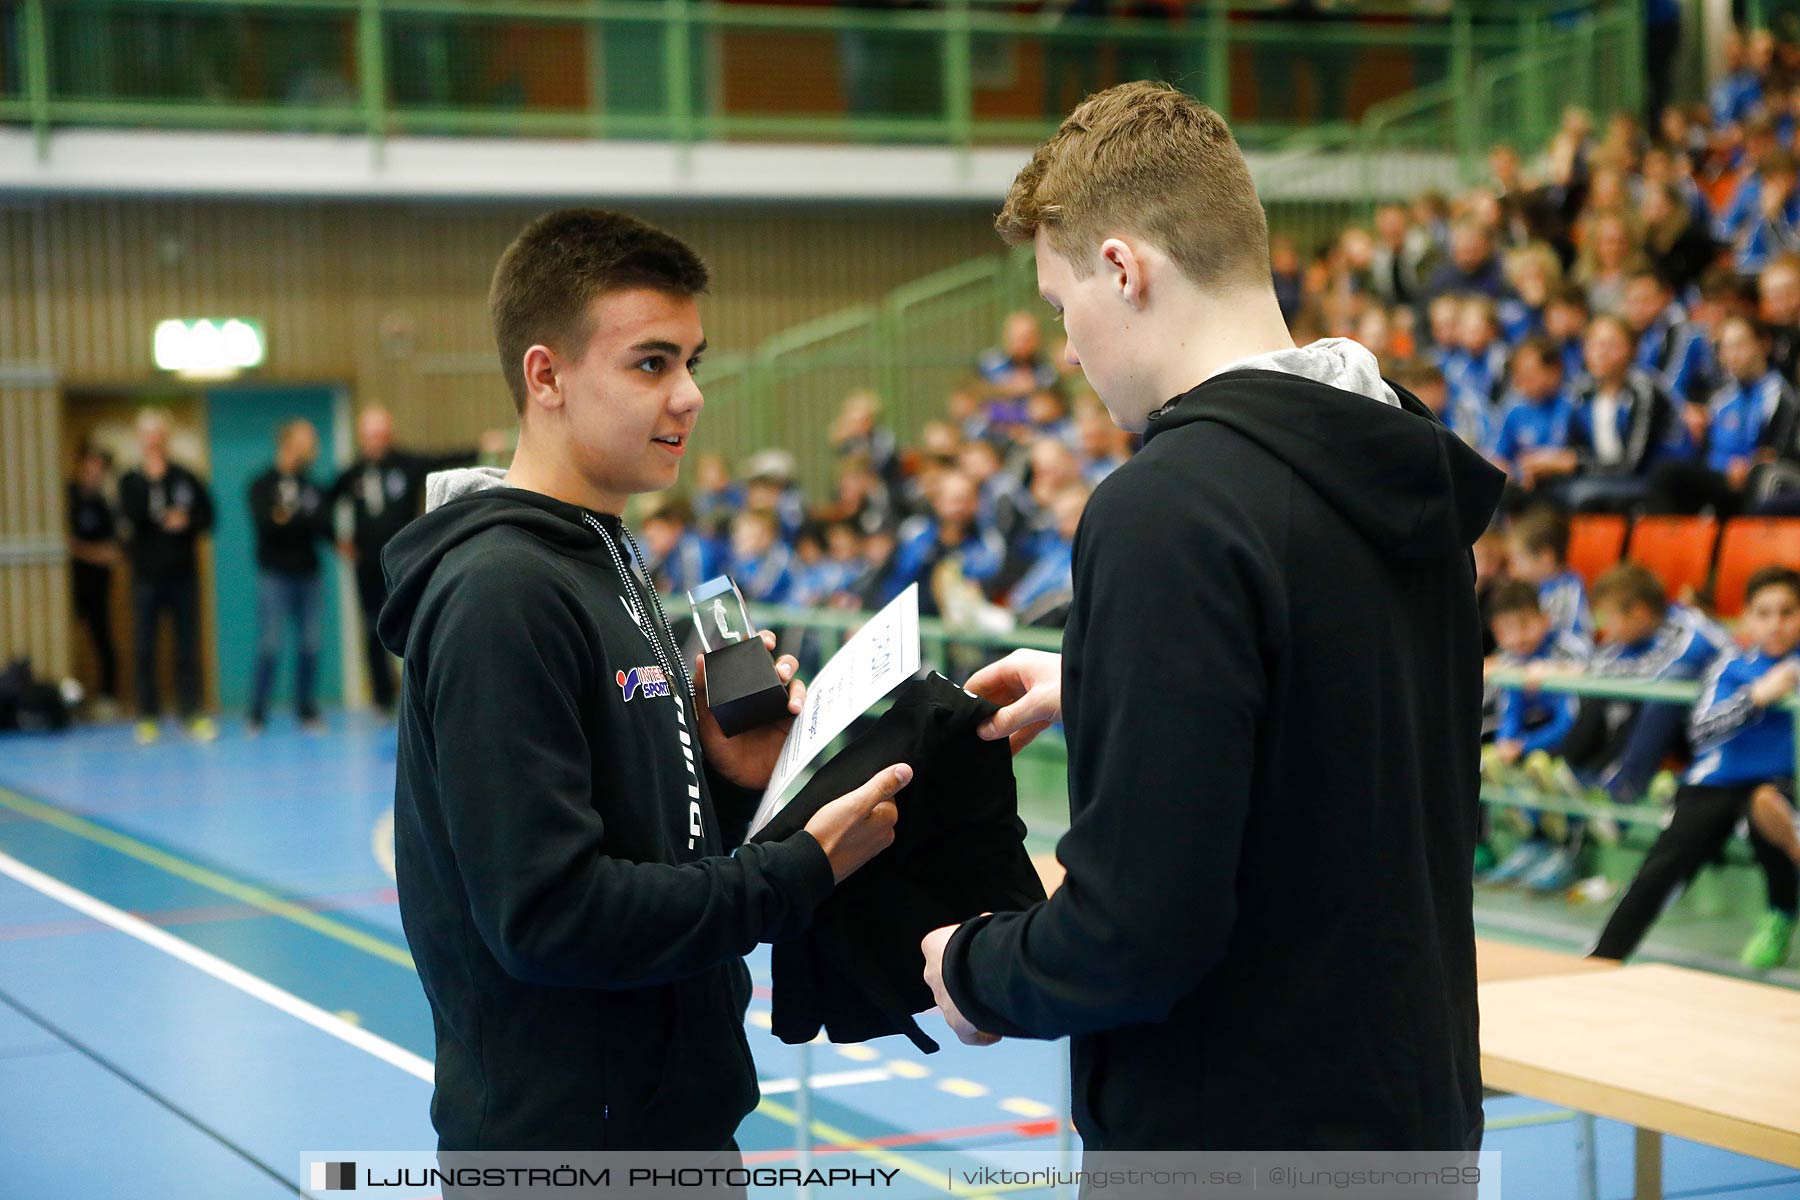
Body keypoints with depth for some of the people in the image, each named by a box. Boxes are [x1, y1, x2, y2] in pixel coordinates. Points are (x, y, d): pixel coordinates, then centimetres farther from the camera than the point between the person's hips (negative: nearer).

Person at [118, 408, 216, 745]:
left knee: (188, 647, 3)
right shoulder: (130, 481, 2)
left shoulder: (186, 478, 7)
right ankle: (147, 717, 7)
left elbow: (208, 515, 7)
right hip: (146, 576, -1)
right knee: (145, 650, 1)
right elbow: (132, 515, -16)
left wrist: (187, 521, -11)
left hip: (183, 574, 1)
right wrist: (151, 480, -20)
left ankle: (193, 713, 7)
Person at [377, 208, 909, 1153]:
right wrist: (802, 871, -19)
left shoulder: (607, 563, 11)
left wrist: (731, 782, -6)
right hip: (564, 1132, -9)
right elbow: (548, 915, -25)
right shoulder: (501, 593, -20)